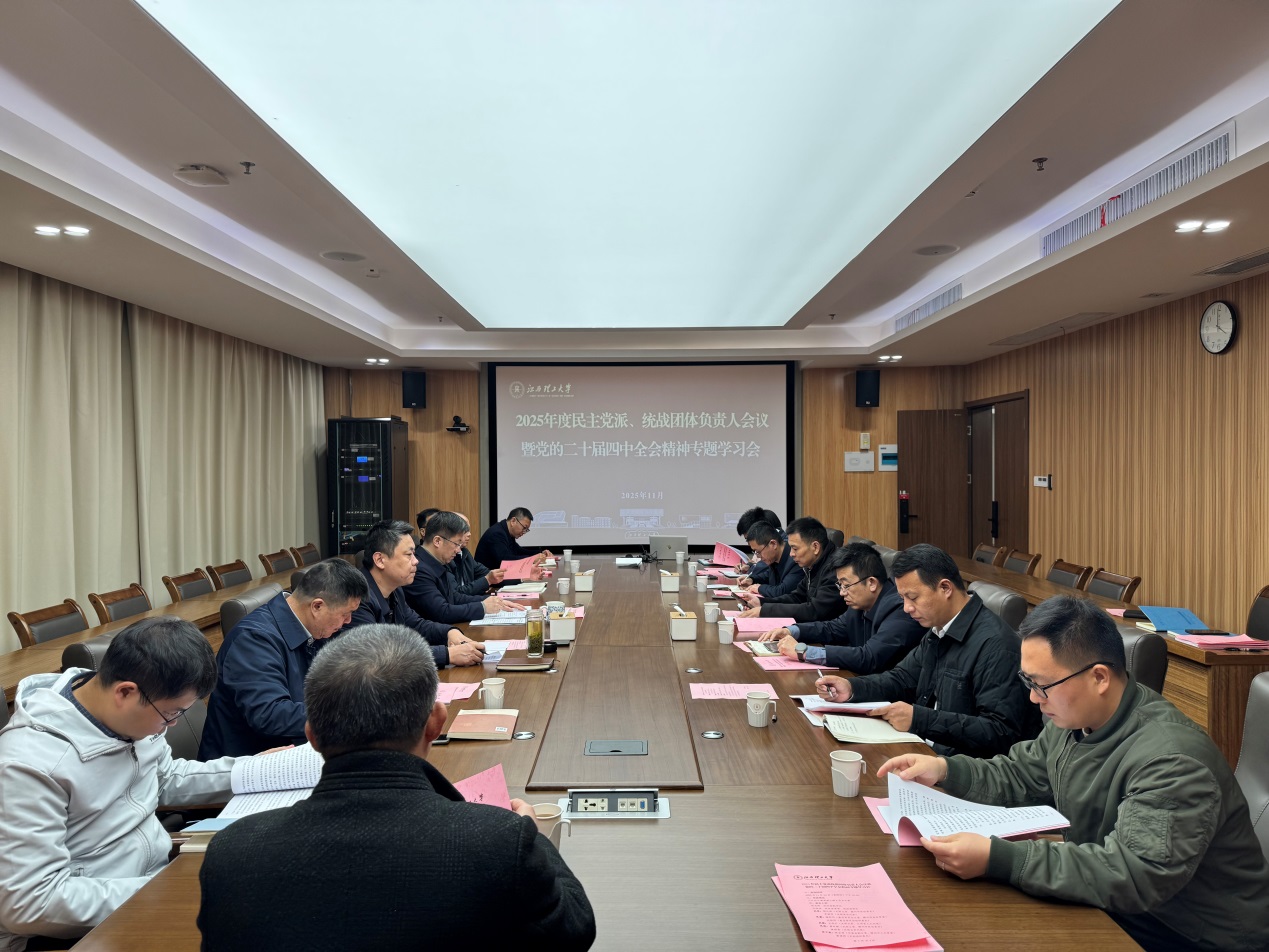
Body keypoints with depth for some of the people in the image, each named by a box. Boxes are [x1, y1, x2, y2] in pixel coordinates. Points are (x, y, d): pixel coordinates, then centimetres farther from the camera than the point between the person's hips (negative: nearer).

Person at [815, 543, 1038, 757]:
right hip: (929, 748, 8)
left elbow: (1001, 733, -24)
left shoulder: (994, 644, -20)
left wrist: (920, 719, -28)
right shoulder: (938, 631, 9)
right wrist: (852, 688, 2)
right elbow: (904, 678, 20)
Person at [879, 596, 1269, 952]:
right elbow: (1018, 777, 13)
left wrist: (997, 859, -40)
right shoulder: (1072, 719, -2)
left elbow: (1135, 875, -36)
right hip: (1111, 912, 7)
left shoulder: (1171, 761, -29)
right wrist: (945, 769, -3)